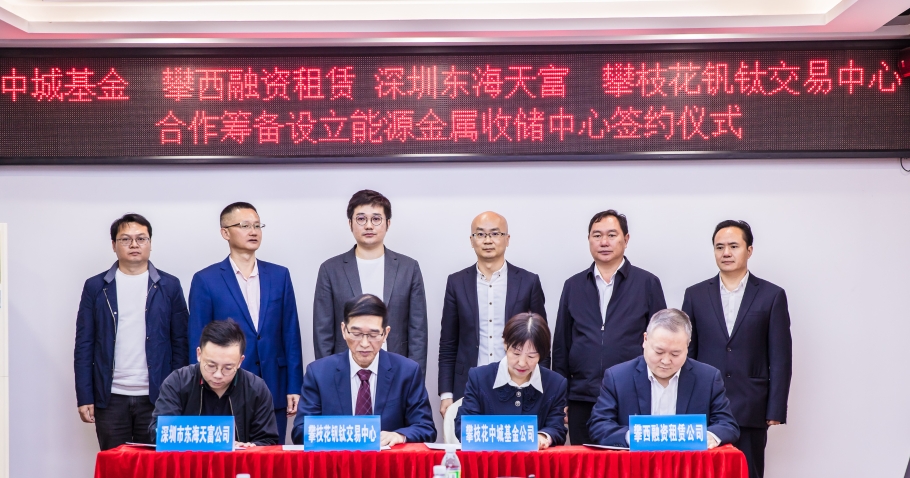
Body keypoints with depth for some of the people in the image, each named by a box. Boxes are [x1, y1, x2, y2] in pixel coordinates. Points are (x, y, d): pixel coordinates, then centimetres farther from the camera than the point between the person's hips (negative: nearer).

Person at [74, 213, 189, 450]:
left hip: (157, 398, 0)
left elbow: (180, 344, 4)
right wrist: (84, 398, -2)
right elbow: (84, 345, 4)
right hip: (110, 398, 1)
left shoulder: (169, 286, 5)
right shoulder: (95, 287, 5)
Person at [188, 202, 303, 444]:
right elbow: (198, 342, 0)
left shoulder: (279, 276, 8)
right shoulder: (205, 280, 0)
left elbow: (291, 335, 7)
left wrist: (294, 388, 2)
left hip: (274, 392, 2)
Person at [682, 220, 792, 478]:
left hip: (751, 412, -1)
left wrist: (775, 411, -4)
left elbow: (780, 358, 1)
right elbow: (686, 353, 9)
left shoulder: (772, 295, 3)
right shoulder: (695, 295, 8)